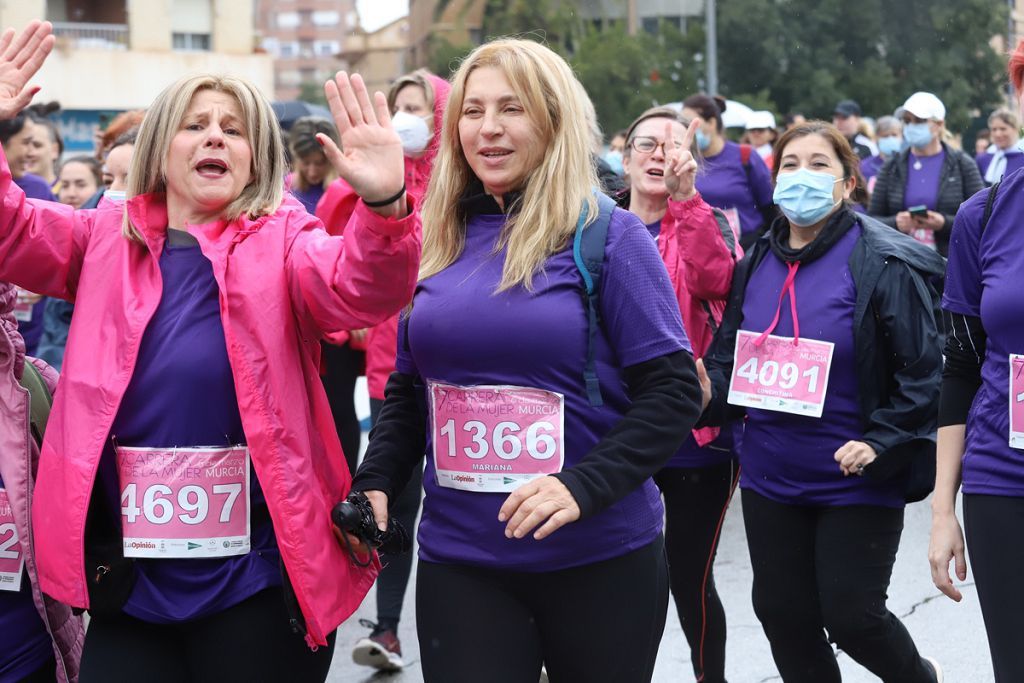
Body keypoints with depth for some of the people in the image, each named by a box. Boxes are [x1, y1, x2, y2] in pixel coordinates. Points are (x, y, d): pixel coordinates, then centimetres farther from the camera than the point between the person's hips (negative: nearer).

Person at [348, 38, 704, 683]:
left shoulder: (607, 233, -7)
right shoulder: (439, 243, 6)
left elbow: (674, 390, -10)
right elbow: (408, 389, 15)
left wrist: (584, 485, -22)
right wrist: (376, 482, -1)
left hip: (599, 559, -3)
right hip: (457, 559, 3)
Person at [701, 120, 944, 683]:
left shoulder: (883, 264, -11)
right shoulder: (756, 264, 6)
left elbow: (922, 373, -11)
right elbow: (729, 352, 15)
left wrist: (882, 441, -21)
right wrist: (708, 389, -5)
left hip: (856, 482, -5)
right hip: (769, 475, 5)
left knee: (850, 616, 0)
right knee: (783, 614, 11)